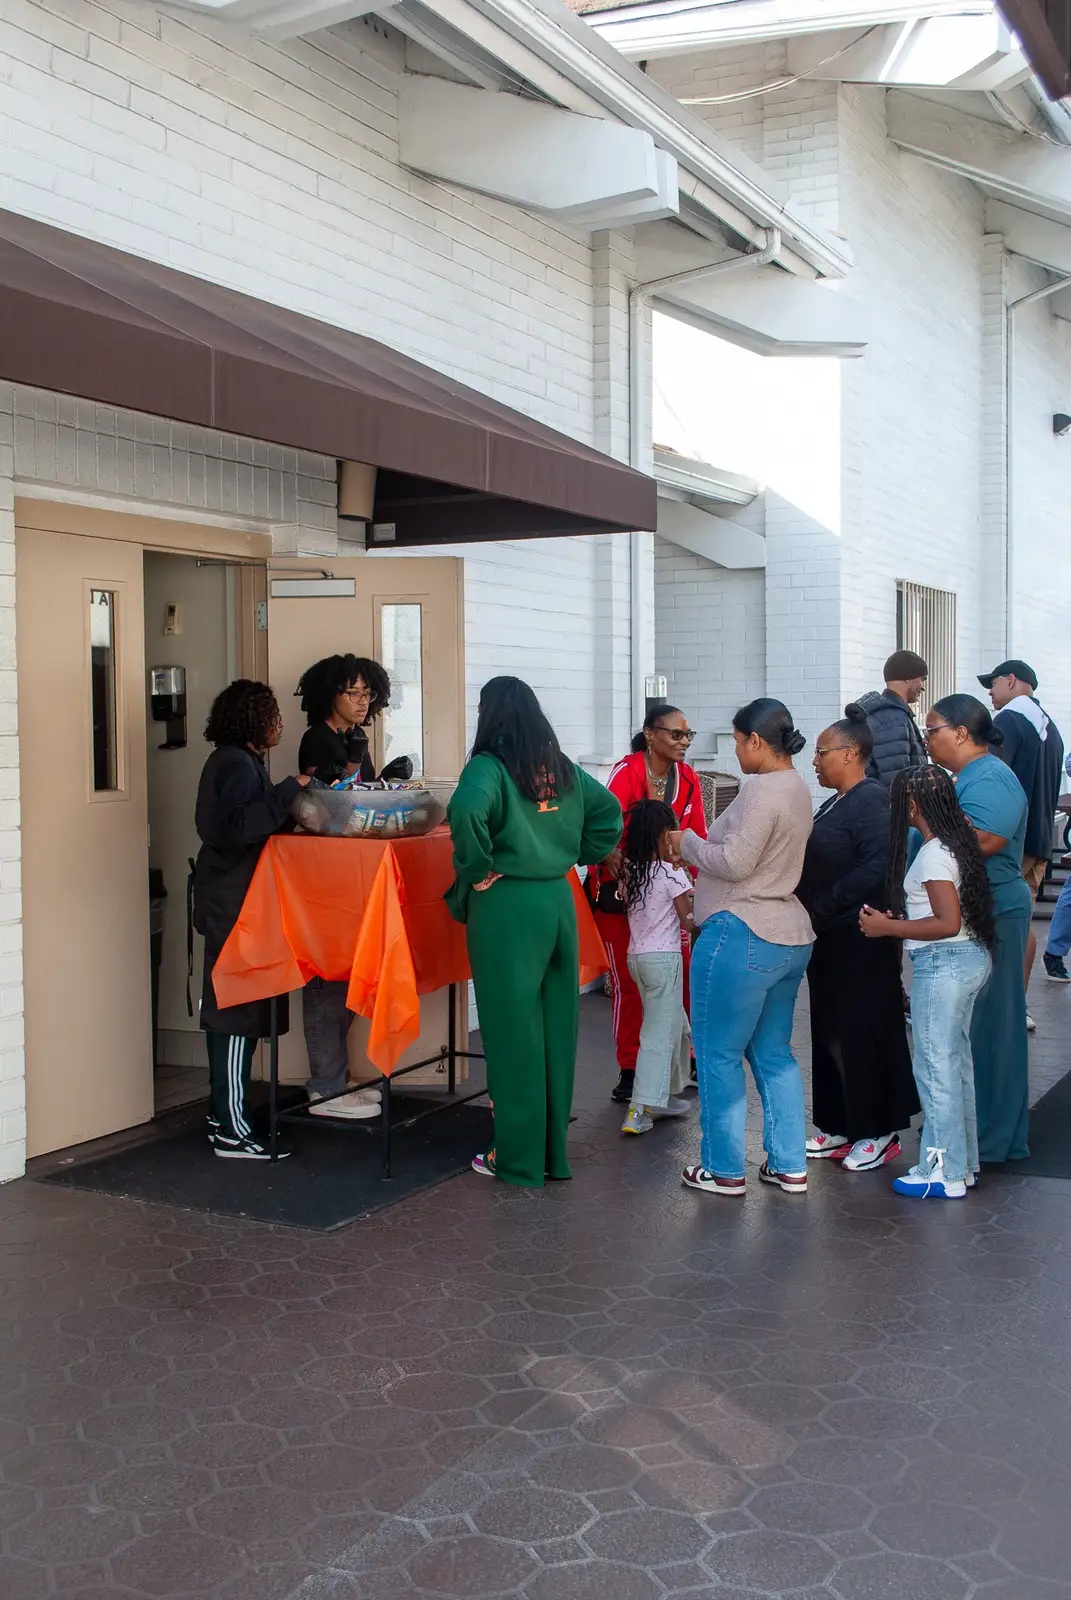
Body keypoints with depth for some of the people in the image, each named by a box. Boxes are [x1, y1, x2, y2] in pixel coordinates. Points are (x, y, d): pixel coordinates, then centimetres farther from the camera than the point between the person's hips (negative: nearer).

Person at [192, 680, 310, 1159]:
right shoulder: (238, 765, -15)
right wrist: (290, 790, -27)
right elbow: (238, 825, -29)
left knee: (226, 1008, 15)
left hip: (226, 900, 11)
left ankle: (222, 1115, 23)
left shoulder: (232, 761, 17)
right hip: (235, 903, -11)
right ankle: (232, 1132, -6)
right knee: (238, 1011, -9)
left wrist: (287, 799, 11)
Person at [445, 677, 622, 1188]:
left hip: (507, 905, -6)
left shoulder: (489, 767, -11)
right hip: (559, 900, 6)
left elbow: (467, 811, -28)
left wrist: (476, 871, -15)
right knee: (556, 1027, 12)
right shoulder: (564, 769, 10)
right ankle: (554, 1152, 22)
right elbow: (608, 810, 19)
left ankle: (519, 1159, 10)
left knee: (513, 1030, 2)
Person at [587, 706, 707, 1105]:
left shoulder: (688, 779, 2)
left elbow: (698, 836, 5)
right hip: (619, 887, -4)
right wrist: (614, 858, -37)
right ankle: (629, 1070, 16)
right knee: (627, 982, 5)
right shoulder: (627, 771, -13)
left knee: (682, 978, 2)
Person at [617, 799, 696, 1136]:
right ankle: (639, 1110, -11)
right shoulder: (672, 873, -12)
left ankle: (668, 1094, 26)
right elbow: (688, 922, -10)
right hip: (664, 958, -7)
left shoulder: (629, 871, 6)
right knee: (658, 1033, -5)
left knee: (677, 1027, 20)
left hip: (636, 955, 7)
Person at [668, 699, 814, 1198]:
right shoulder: (797, 788, 14)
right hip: (790, 937, 10)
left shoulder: (762, 789, -17)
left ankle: (724, 1170, 10)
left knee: (718, 1054, 2)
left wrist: (687, 843, -5)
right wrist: (700, 848, 13)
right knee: (774, 1054, 16)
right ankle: (789, 1166, 20)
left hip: (741, 934, -10)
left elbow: (734, 862, -21)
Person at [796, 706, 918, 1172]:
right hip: (829, 940, 10)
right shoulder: (834, 804, 15)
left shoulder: (873, 800, -14)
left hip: (860, 942, -10)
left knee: (863, 1036, -1)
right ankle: (839, 1127, 23)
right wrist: (811, 913, 4)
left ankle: (878, 1133, 10)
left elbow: (877, 867, -24)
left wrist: (822, 907, -20)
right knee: (830, 1034, 13)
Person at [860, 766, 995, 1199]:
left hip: (943, 964, -10)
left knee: (935, 1065, -1)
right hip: (970, 958, 10)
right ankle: (962, 1163, 26)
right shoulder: (956, 842, 10)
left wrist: (887, 927, -17)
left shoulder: (933, 854, -19)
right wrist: (898, 919, 11)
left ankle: (945, 1173, 6)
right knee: (956, 1063, 16)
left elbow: (948, 924, -25)